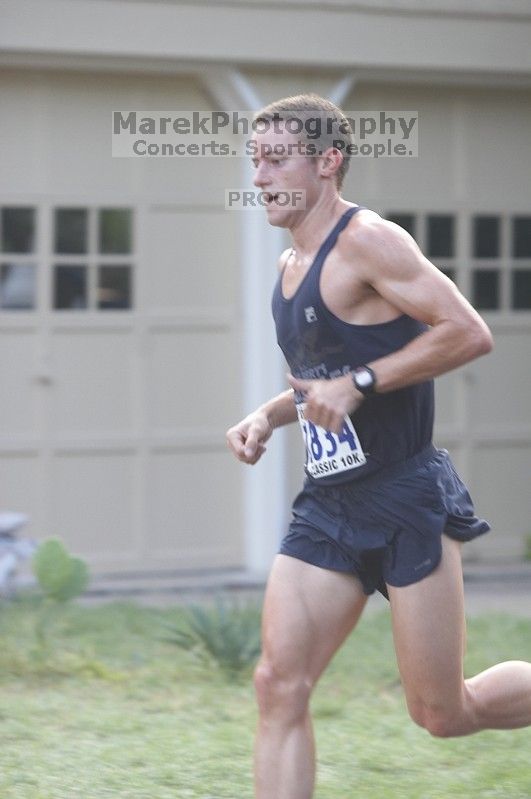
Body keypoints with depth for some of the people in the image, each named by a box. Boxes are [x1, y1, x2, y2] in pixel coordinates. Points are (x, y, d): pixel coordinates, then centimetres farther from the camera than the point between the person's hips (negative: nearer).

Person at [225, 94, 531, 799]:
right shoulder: (292, 265, 14)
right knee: (279, 685, -5)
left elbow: (469, 332, -21)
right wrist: (270, 416, 10)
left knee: (443, 713, -1)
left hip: (405, 500, -8)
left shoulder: (367, 242, -13)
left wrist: (357, 385, -22)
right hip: (328, 505, 8)